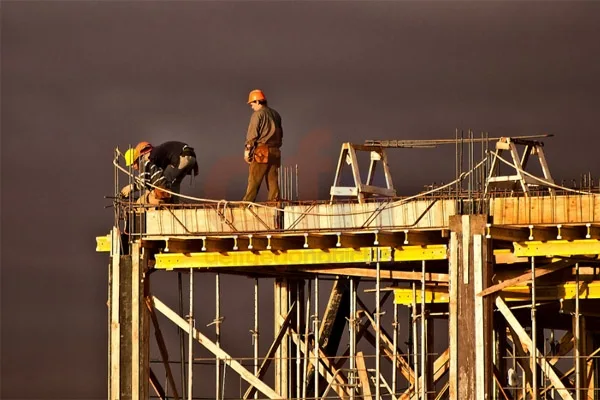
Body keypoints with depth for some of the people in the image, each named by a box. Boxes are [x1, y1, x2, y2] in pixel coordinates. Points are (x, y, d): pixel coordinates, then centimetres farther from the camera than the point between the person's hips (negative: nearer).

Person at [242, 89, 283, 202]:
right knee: (273, 179, 6)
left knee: (254, 180, -8)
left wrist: (247, 150, -8)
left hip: (261, 150, -6)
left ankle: (248, 201, -11)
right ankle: (274, 200, 0)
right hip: (275, 151, 6)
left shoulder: (258, 114, -5)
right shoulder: (275, 114, 15)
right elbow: (280, 134, 19)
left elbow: (252, 134, -10)